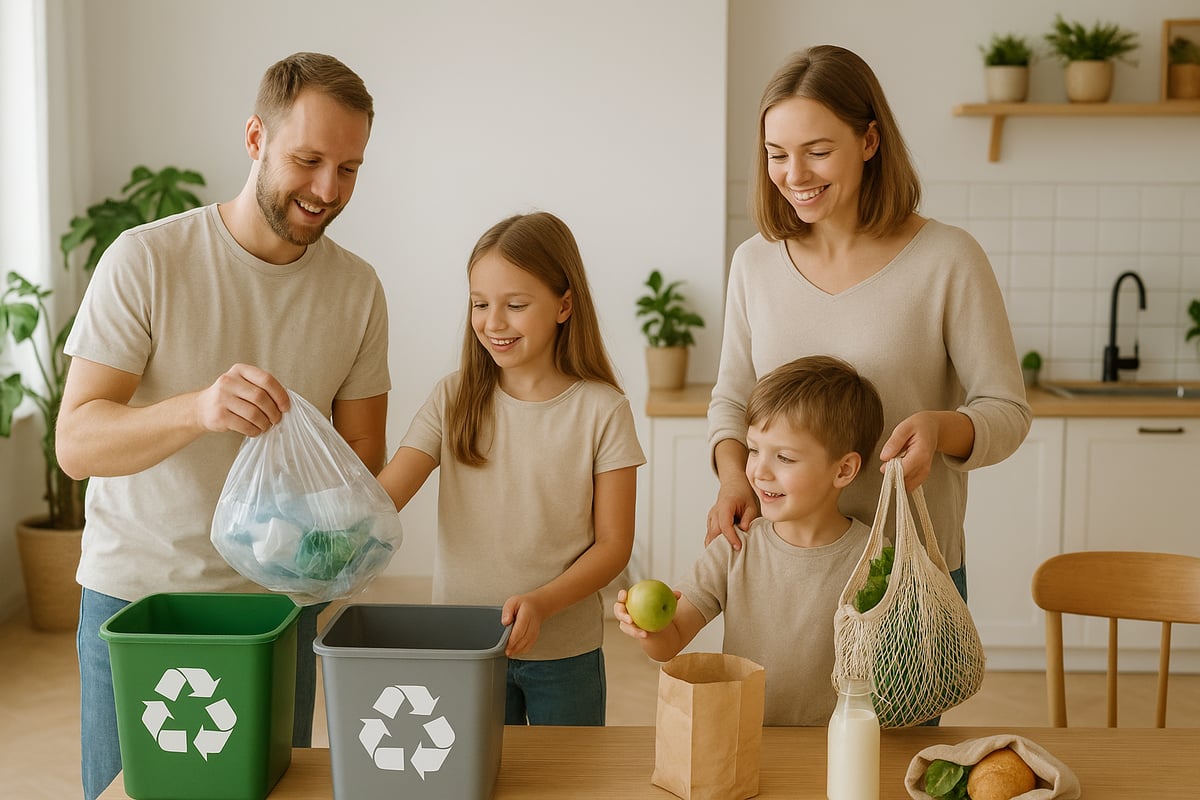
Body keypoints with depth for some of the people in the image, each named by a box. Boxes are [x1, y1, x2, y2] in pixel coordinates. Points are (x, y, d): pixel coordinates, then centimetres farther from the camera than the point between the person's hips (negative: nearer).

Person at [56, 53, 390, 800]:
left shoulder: (358, 289, -1)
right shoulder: (147, 260, -12)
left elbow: (362, 457, 4)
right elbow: (76, 442, -17)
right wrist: (199, 409, -36)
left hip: (277, 600, 3)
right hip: (135, 595, -2)